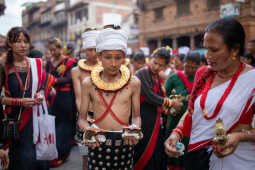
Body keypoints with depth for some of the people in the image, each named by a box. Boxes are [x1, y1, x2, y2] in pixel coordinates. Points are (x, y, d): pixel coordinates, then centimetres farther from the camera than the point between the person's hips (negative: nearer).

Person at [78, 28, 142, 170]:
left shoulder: (133, 82, 0)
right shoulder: (88, 83, -1)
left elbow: (136, 116, 6)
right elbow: (82, 118, 3)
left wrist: (135, 129, -14)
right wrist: (87, 130, -16)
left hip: (124, 143, 0)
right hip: (98, 143, 0)